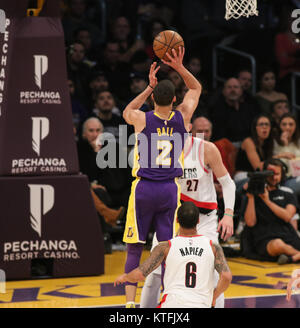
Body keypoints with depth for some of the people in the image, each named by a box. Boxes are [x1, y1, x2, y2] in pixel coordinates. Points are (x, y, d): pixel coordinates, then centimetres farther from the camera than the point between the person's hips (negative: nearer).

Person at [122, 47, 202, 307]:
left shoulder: (141, 119, -7)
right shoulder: (182, 117, -1)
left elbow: (127, 111, 21)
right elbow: (196, 88, 17)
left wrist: (150, 86, 19)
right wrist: (180, 68, 5)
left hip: (144, 188, -2)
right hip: (170, 189, 2)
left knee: (134, 250, 4)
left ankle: (130, 302, -3)